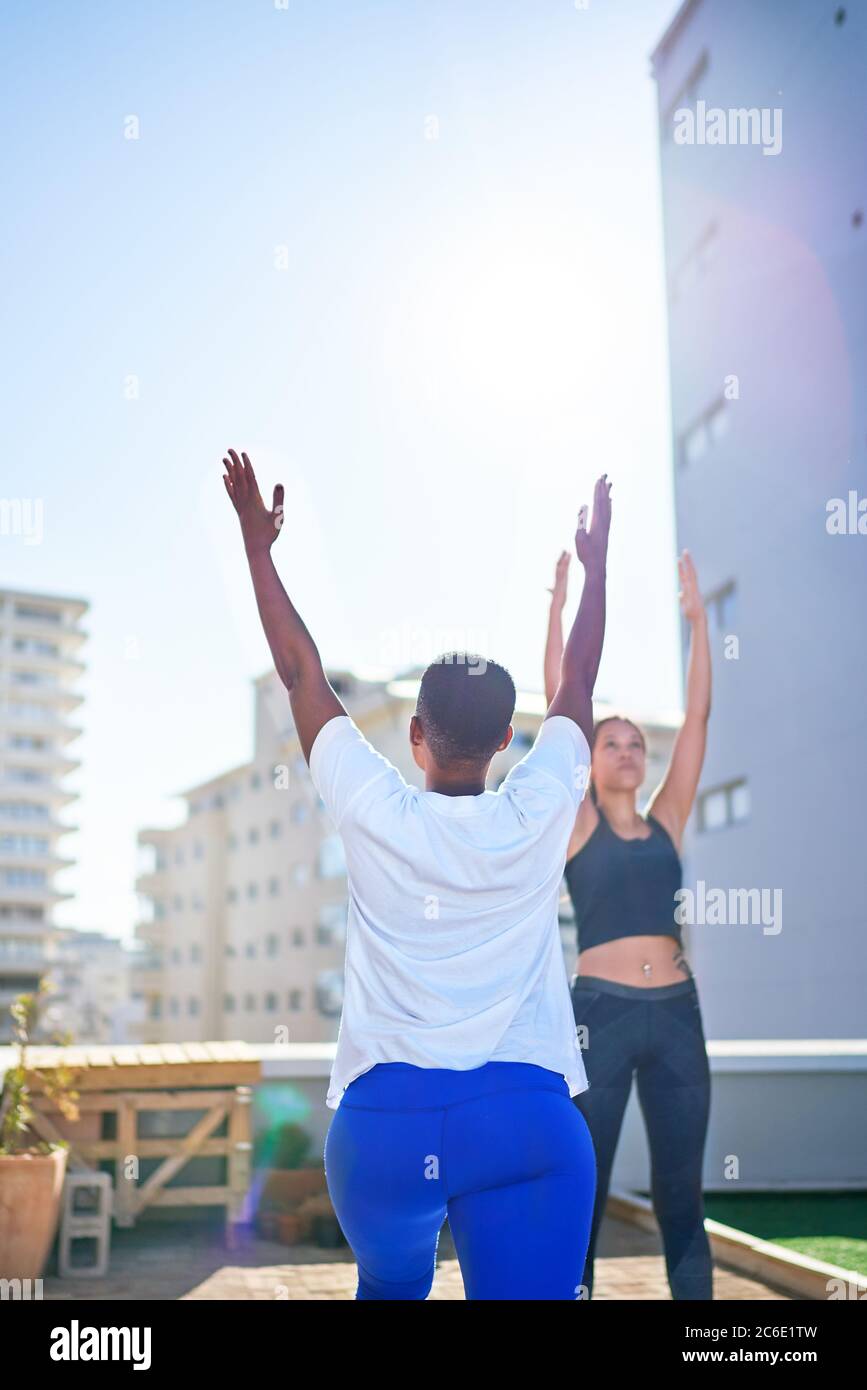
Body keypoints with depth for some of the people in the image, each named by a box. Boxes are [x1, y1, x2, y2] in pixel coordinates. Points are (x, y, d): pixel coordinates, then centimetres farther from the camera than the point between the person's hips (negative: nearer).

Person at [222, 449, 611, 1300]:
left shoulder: (373, 812, -1)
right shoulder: (539, 813, 1)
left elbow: (300, 672, 8)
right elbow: (578, 682, 16)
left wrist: (257, 543, 17)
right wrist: (596, 564, 28)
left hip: (383, 1119, 1)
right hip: (528, 1119, -1)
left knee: (391, 1286, 28)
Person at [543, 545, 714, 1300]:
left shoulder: (666, 822, 11)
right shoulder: (577, 825, 3)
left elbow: (697, 715, 10)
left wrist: (697, 617, 10)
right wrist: (560, 606, -2)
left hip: (676, 1013, 3)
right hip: (601, 1012, -3)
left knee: (682, 1193, 9)